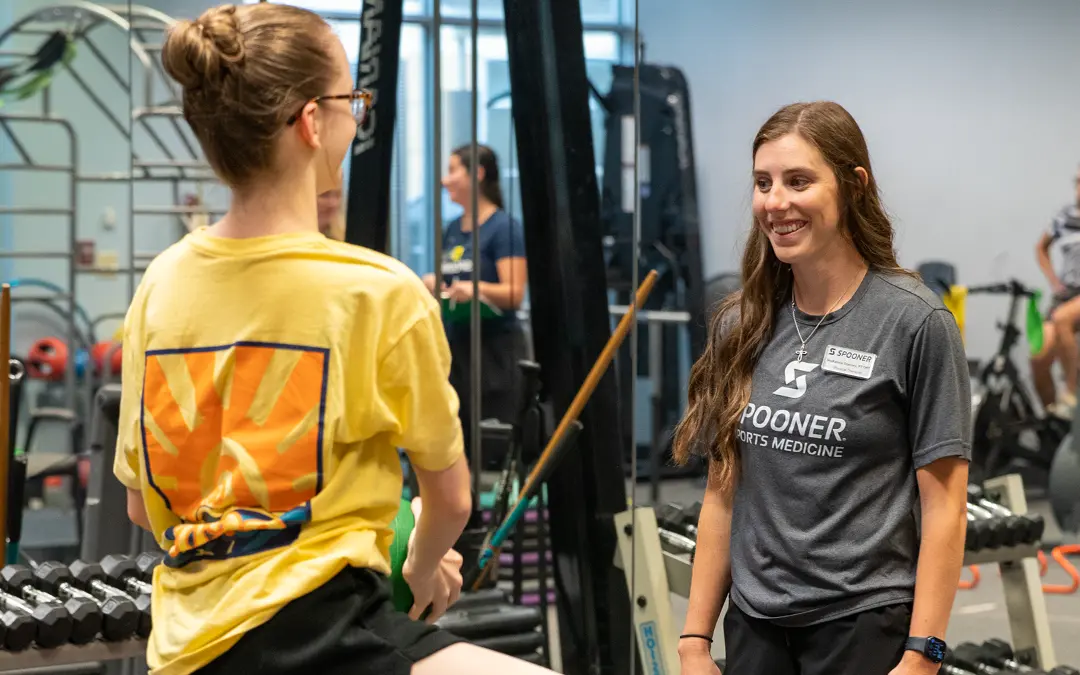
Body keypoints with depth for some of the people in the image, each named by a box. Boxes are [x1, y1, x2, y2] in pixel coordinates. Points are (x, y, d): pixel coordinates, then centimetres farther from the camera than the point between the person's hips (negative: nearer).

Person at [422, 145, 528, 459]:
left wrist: (475, 288, -31)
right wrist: (433, 285, 1)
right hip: (453, 345, 7)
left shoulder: (504, 227, -8)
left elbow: (514, 294, -15)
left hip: (494, 347, -7)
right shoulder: (452, 229, 14)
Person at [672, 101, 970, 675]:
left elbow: (943, 505, -10)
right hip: (754, 626, 4)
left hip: (865, 626, -4)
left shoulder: (915, 322, -9)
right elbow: (722, 495, 8)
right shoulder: (740, 326, 5)